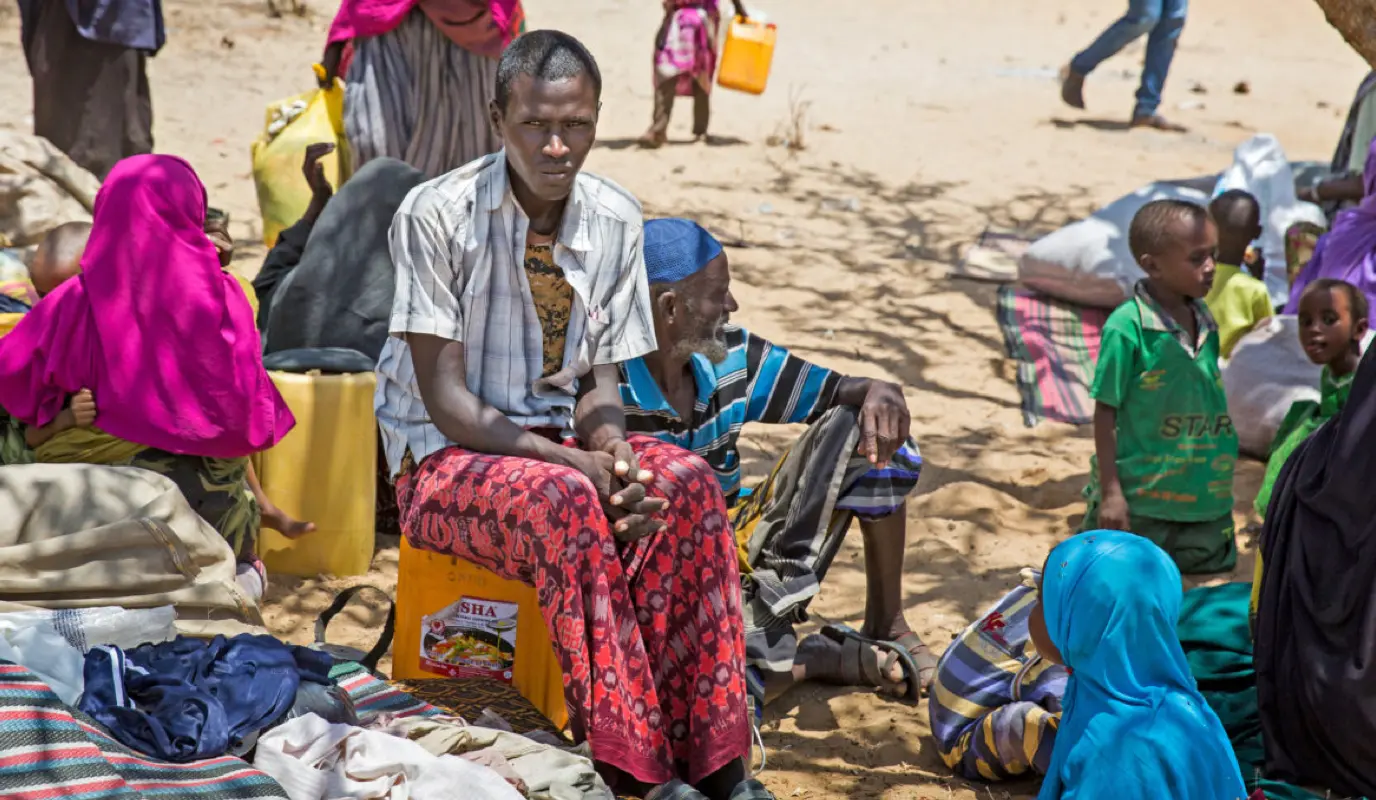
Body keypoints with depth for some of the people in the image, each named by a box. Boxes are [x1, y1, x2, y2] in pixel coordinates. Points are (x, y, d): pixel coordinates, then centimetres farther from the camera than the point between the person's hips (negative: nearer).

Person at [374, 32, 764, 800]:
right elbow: (446, 398, -16)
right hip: (445, 460, -4)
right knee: (565, 502, -36)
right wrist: (572, 461, -26)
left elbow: (600, 380, 4)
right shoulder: (438, 214, -15)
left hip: (561, 447, 5)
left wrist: (612, 453, -20)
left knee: (686, 483, -25)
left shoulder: (616, 220, -1)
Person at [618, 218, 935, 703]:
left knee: (863, 427, -7)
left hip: (741, 554, 6)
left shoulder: (732, 358, -1)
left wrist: (879, 396, -22)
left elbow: (847, 392, 4)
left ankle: (886, 625, 3)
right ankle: (830, 657, -4)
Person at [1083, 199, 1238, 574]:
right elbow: (1105, 411, -13)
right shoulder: (1127, 327, -17)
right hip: (1137, 501, -7)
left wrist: (1219, 485, 17)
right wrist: (1110, 491, -14)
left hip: (1204, 500, 7)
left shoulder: (1204, 322, 4)